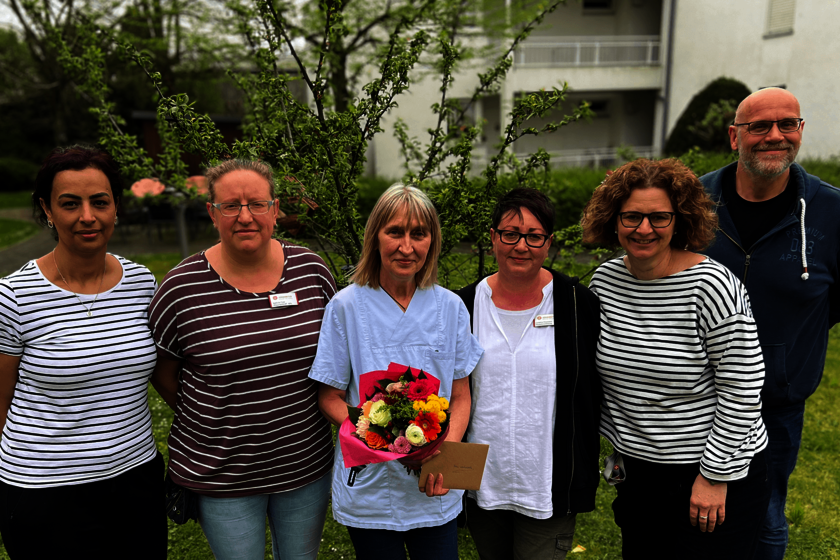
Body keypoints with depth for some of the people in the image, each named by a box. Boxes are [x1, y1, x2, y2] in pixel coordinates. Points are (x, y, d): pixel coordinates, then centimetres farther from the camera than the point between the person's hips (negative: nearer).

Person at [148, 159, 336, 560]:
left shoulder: (311, 270, -6)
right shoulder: (182, 287, -13)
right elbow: (161, 370, 0)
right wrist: (207, 421, 2)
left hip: (306, 465, 3)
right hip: (221, 475, -2)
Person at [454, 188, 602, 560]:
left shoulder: (578, 303, -7)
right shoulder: (466, 305, -2)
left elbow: (594, 391, -1)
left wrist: (584, 474, -1)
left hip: (549, 486, -2)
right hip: (482, 483, 3)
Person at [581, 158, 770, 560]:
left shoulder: (710, 285, -19)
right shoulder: (604, 279, -3)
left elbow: (742, 388, -16)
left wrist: (716, 475, -13)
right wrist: (611, 439, 11)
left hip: (718, 470, -5)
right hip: (638, 468, 5)